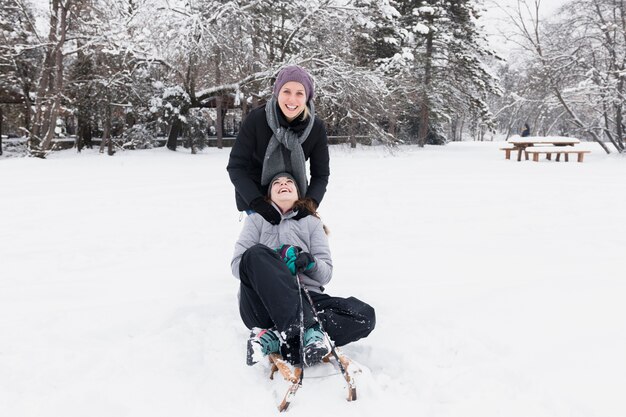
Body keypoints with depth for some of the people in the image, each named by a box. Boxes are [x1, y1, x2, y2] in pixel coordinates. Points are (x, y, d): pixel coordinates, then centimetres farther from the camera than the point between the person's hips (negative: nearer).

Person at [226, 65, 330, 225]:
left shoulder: (316, 128, -16)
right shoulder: (256, 119, -23)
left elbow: (321, 174, -8)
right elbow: (236, 167, -19)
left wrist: (310, 203, -27)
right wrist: (257, 203, -31)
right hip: (254, 195, -2)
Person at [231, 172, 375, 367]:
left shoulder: (312, 222, 24)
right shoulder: (257, 219, 21)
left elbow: (326, 273, 13)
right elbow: (237, 264, 7)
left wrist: (310, 262, -10)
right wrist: (273, 263, -11)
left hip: (306, 299, 2)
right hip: (263, 303, -2)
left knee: (365, 315, -22)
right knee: (256, 254, -31)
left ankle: (275, 338, -34)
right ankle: (306, 332, -44)